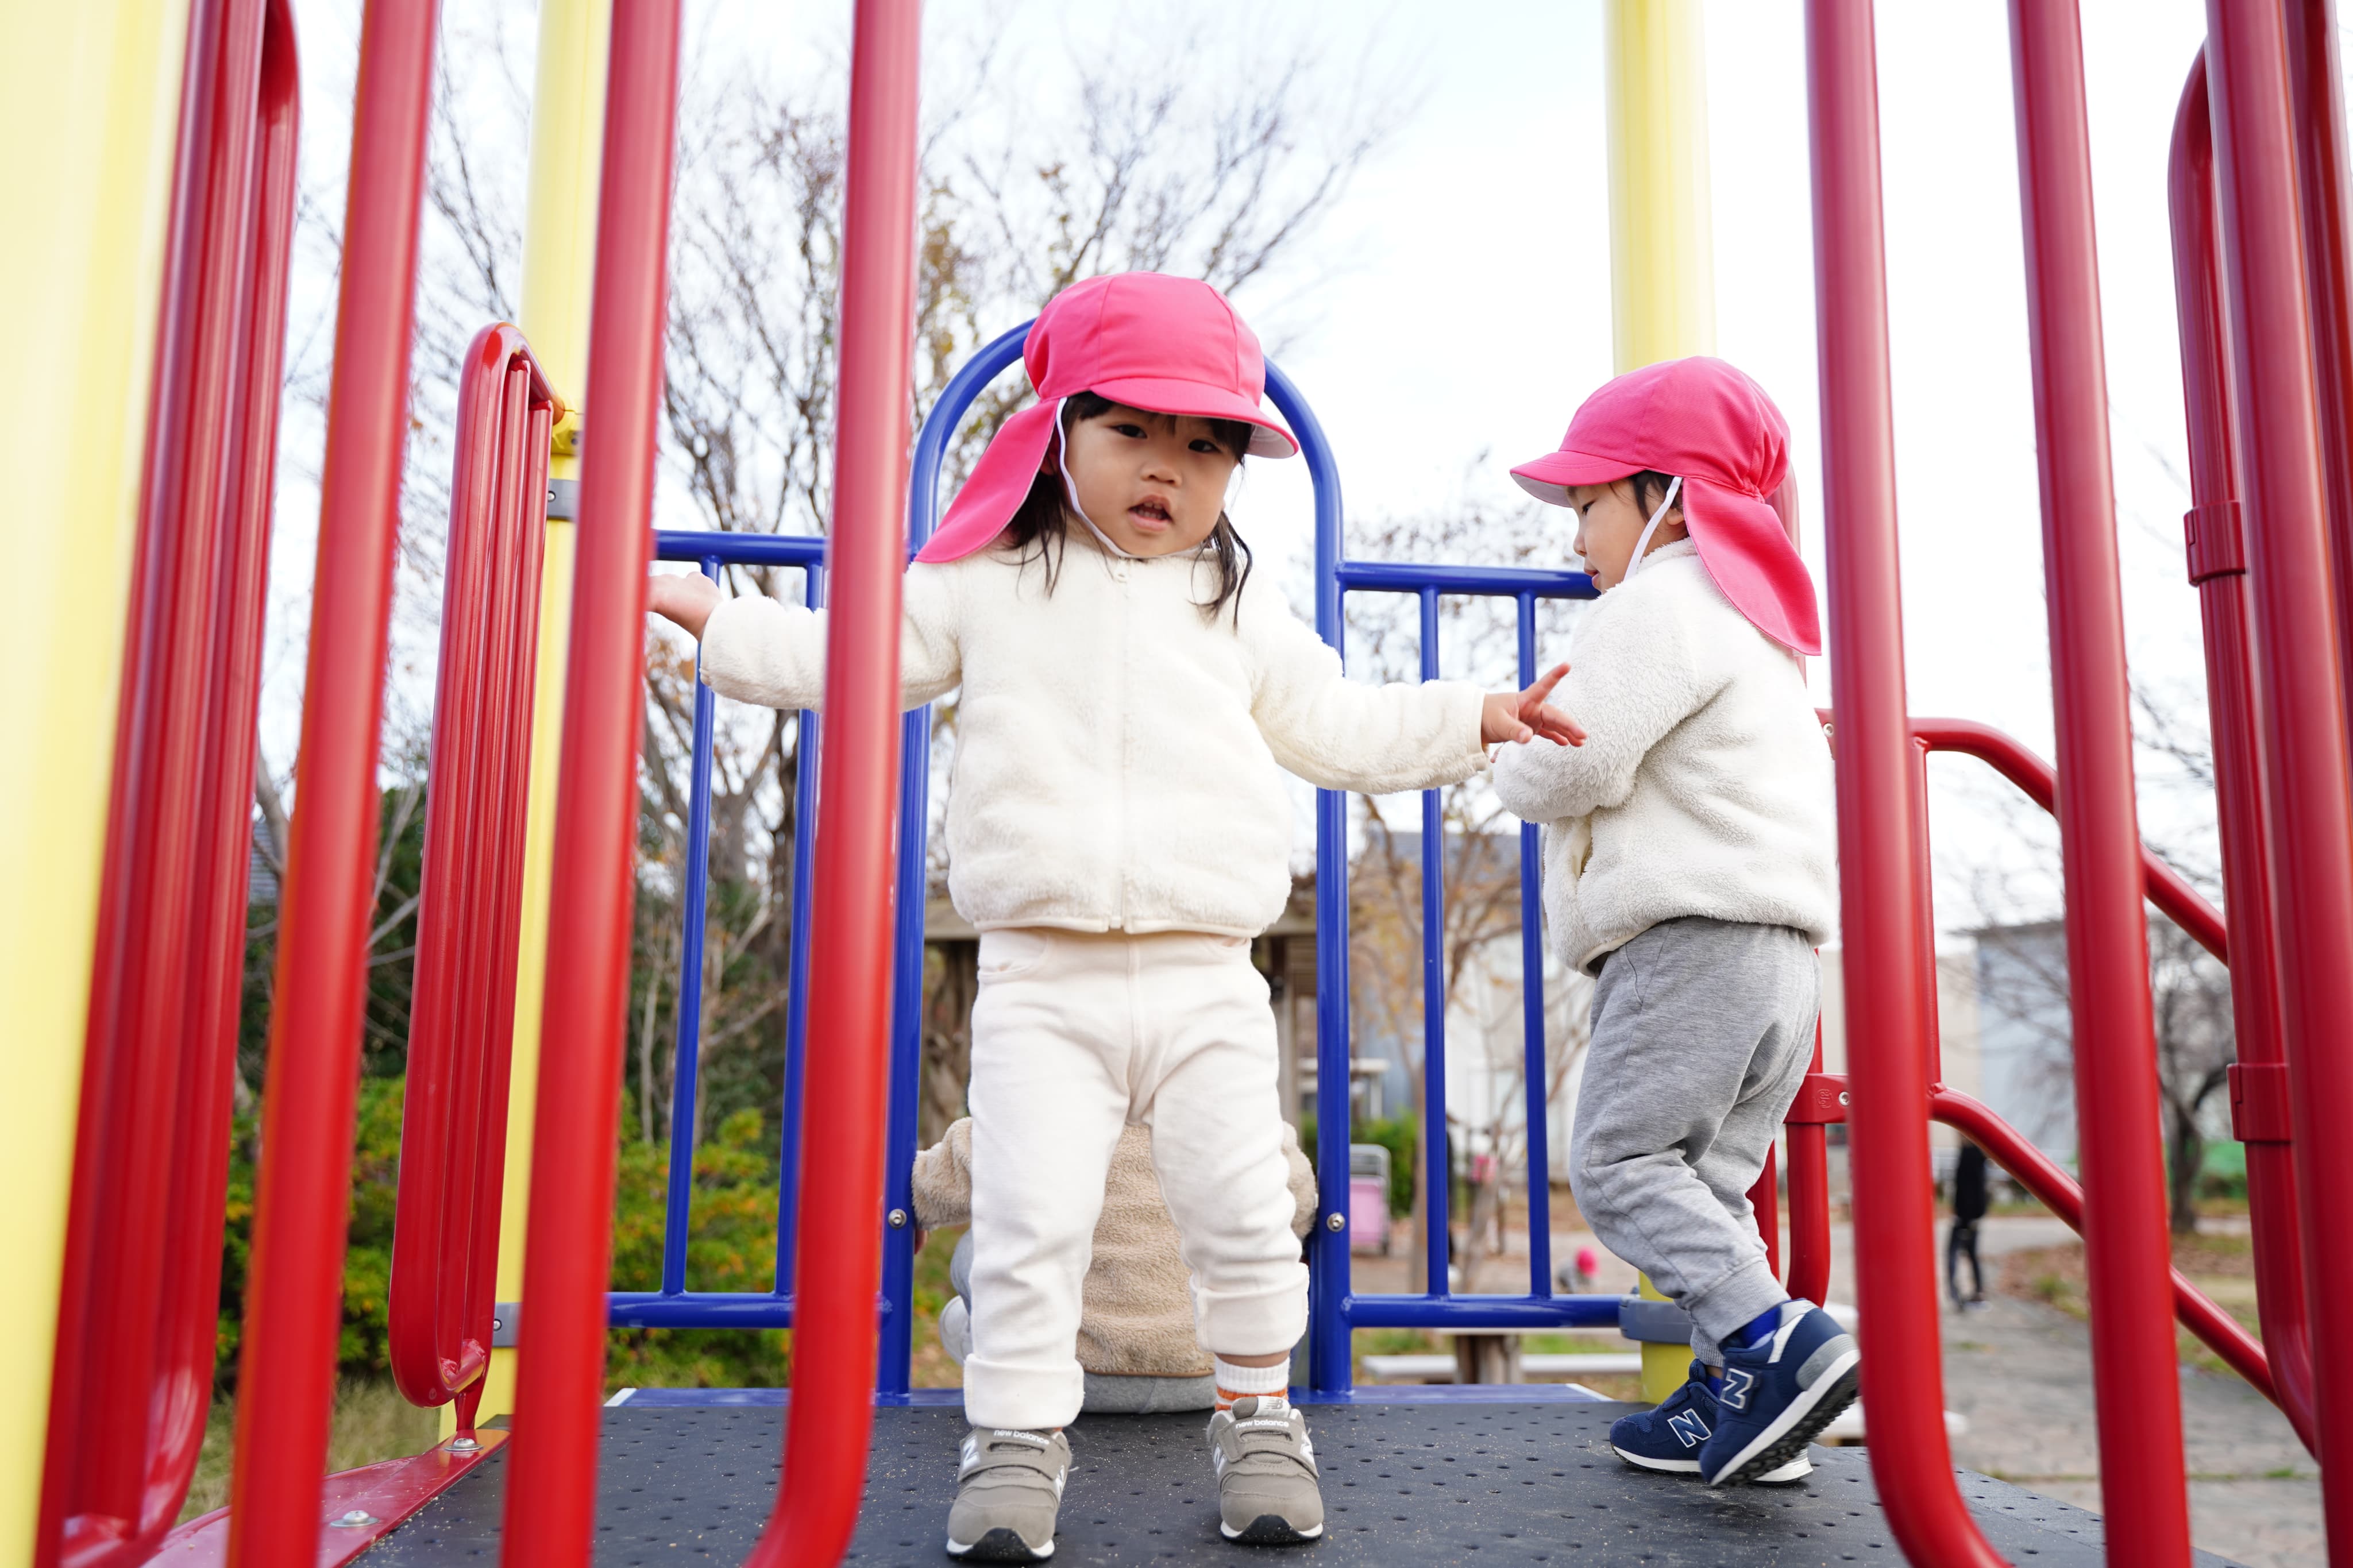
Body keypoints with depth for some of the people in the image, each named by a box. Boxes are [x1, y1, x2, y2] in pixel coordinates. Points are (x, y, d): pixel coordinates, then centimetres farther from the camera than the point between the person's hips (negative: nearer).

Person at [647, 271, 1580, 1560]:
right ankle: (1017, 1437, 10)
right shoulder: (988, 587, 8)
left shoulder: (1239, 617, 15)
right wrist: (706, 613, 6)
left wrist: (1474, 720, 18)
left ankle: (1256, 1417, 25)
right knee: (1026, 1224, -7)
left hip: (1206, 983, 2)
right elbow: (845, 654, 12)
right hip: (1040, 979, -2)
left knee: (1243, 1218, 4)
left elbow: (1342, 728, 23)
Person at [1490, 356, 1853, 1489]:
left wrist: (1515, 758, 5)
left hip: (1693, 941, -10)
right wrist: (1546, 762, 26)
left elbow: (1575, 762, -16)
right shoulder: (1752, 623, 26)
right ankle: (1732, 1397, 13)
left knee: (1618, 1159, -7)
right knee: (1706, 1177, 12)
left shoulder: (1657, 602, -8)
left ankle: (1775, 1342, -17)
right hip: (1779, 948, 10)